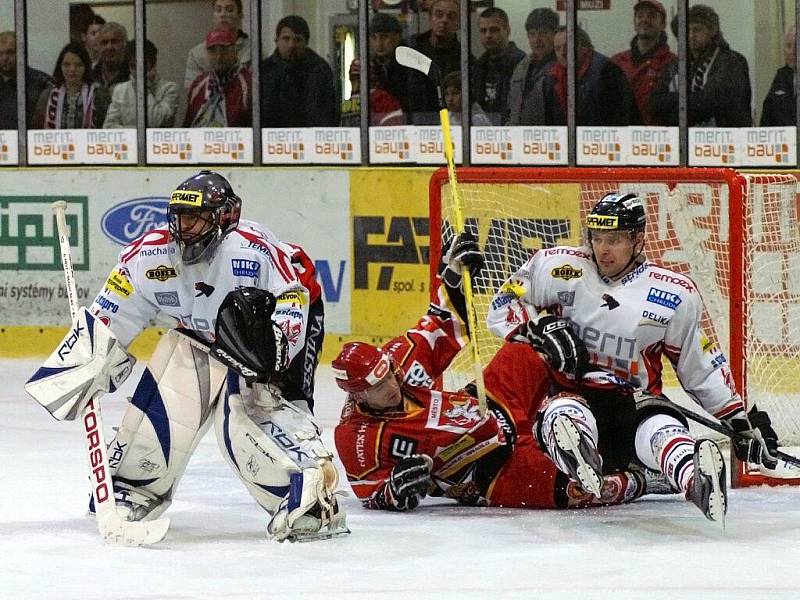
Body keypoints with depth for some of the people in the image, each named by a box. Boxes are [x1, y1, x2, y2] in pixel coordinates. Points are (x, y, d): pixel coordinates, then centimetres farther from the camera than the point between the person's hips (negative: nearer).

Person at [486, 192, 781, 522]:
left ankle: (699, 481, -68)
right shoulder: (558, 267, 1)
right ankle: (583, 471, -74)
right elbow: (502, 308, 8)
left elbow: (702, 366, 13)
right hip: (570, 394, -1)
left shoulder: (674, 295, 4)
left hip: (635, 402, 1)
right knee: (565, 417, -39)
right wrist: (542, 327, -12)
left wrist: (740, 420, 9)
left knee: (663, 430, -35)